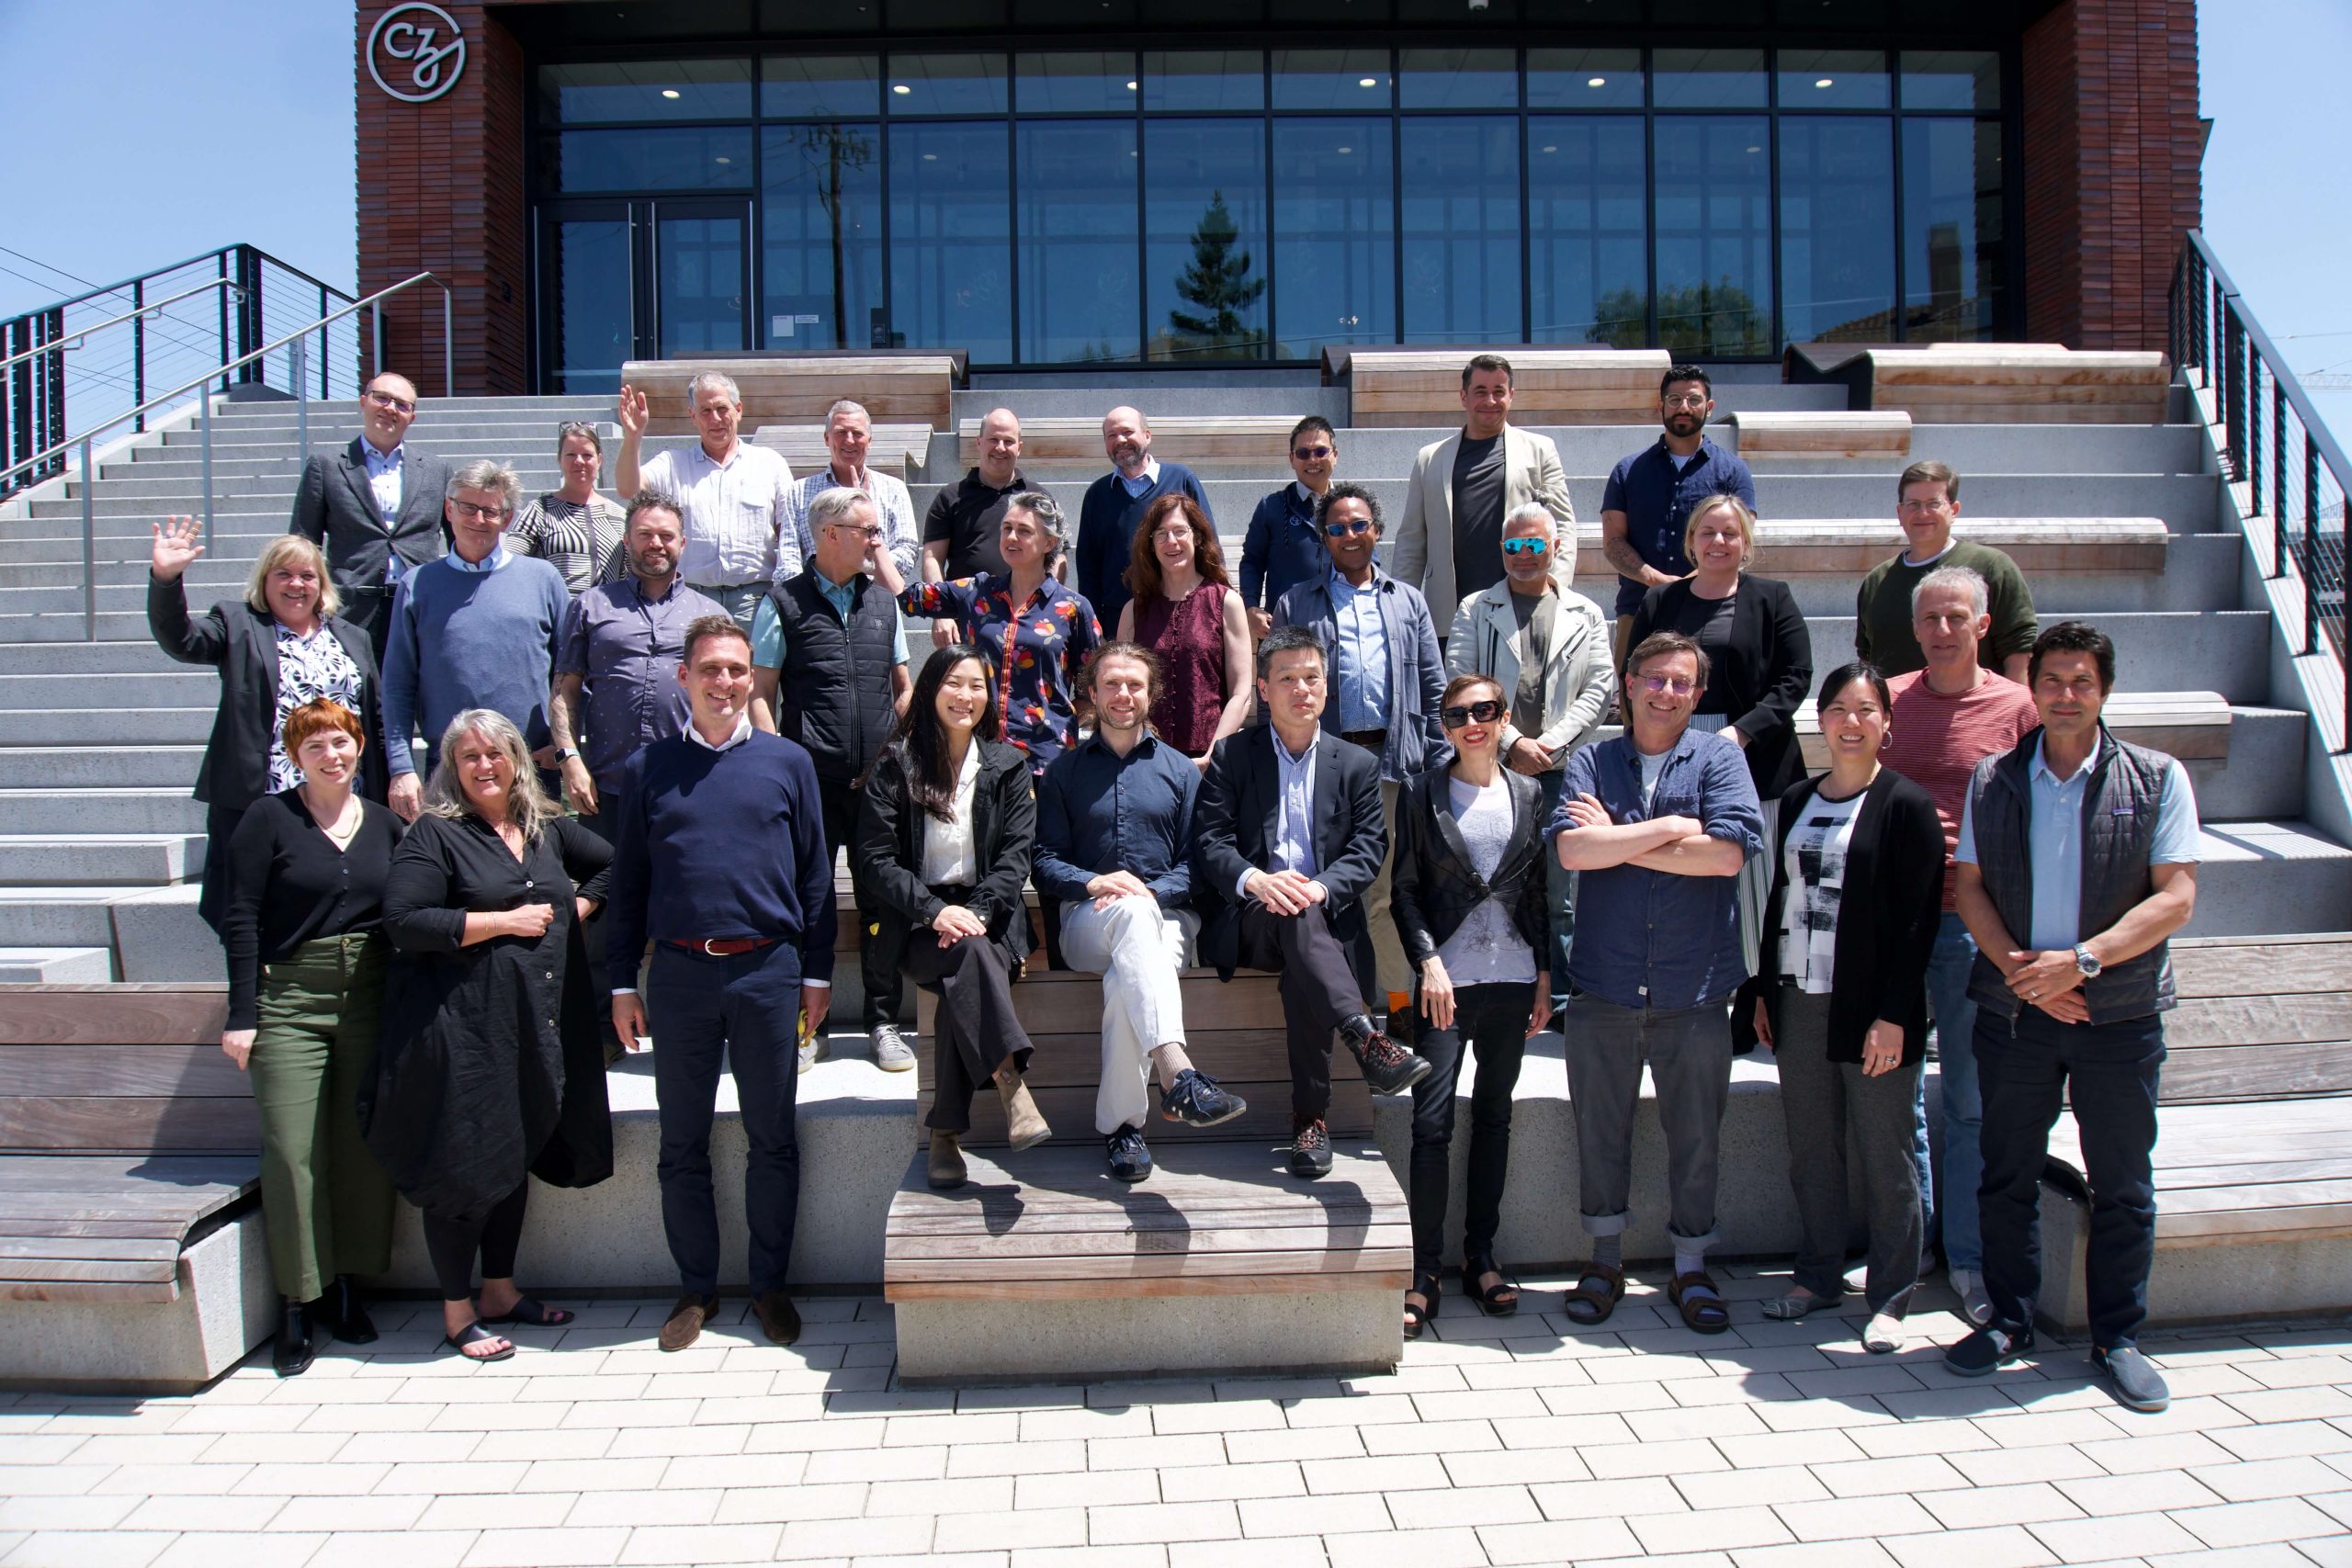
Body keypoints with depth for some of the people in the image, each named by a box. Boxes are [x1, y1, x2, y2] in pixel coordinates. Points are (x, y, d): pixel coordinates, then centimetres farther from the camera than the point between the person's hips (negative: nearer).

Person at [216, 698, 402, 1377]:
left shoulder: (385, 825, 8)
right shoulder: (269, 819, -1)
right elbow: (240, 919, -3)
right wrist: (241, 1015, -8)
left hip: (370, 1000, 3)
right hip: (289, 1002, -3)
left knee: (364, 1146, 5)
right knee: (292, 1152, -5)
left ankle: (346, 1285, 19)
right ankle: (299, 1303, 6)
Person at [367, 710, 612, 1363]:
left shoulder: (548, 829, 11)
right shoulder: (434, 835, -5)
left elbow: (613, 864, 25)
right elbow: (403, 922, -16)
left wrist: (578, 907, 7)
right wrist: (504, 921, -16)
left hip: (540, 1026, 6)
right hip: (463, 1030, -6)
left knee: (516, 1158, 14)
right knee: (465, 1165, 0)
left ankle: (500, 1291, 29)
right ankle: (457, 1314, 11)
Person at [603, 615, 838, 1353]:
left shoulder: (786, 762, 6)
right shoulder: (648, 768, 8)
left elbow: (815, 873, 7)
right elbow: (628, 879, 10)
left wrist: (817, 972, 3)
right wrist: (622, 981, 5)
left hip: (768, 972, -1)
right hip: (680, 973, 1)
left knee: (773, 1139, 7)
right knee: (683, 1144, 9)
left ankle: (771, 1284, 20)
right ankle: (696, 1287, 22)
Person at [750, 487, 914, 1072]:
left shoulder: (883, 600, 14)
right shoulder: (784, 603, 2)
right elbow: (761, 691, 1)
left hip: (878, 781, 3)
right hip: (810, 779, -3)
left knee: (882, 902, 6)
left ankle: (884, 1023, 16)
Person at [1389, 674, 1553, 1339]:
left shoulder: (1529, 795, 10)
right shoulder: (1423, 796, 3)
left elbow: (1541, 892, 11)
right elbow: (1404, 891, 0)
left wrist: (1544, 977, 6)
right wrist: (1429, 963, -11)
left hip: (1514, 980, 3)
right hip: (1446, 980, -3)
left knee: (1494, 1116, 10)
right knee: (1432, 1122, -7)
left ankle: (1480, 1257, 21)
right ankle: (1423, 1272, 0)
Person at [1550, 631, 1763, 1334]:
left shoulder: (1717, 759, 1)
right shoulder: (1591, 762, 4)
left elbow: (1729, 852, -14)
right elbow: (1572, 848, -12)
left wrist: (1620, 842, -9)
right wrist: (1670, 828, -12)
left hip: (1693, 987, -1)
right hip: (1604, 986, 1)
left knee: (1696, 1135, 8)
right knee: (1600, 1130, 11)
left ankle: (1691, 1267, 24)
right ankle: (1606, 1260, 26)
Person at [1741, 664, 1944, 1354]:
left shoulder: (1906, 805, -7)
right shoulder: (1797, 799, 10)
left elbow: (1917, 921, -10)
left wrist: (1893, 1015, -15)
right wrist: (1764, 990, 11)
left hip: (1870, 1010, -5)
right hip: (1799, 1004, 5)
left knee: (1885, 1155, 5)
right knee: (1810, 1149, 13)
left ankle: (1890, 1297, 17)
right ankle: (1818, 1276, 27)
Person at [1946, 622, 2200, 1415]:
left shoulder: (2157, 779, -1)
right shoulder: (1993, 779, 5)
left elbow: (2175, 897, -7)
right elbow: (1969, 887, 3)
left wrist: (2081, 961, -17)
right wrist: (2017, 967, -12)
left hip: (2120, 1014, -2)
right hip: (2013, 1011, 2)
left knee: (2122, 1186, 6)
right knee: (2007, 1176, 10)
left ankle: (2117, 1339, 21)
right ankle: (2009, 1321, 25)